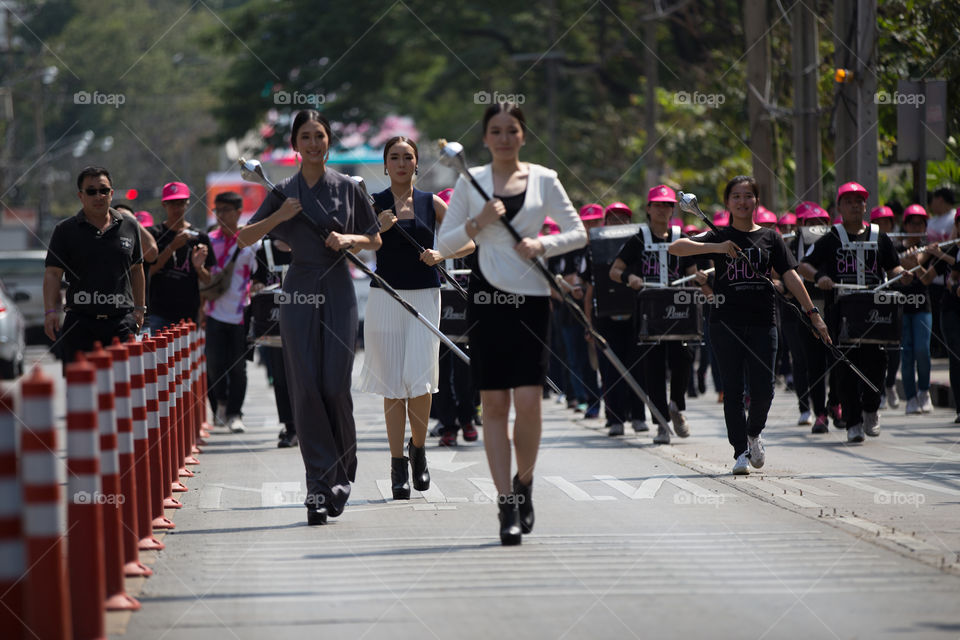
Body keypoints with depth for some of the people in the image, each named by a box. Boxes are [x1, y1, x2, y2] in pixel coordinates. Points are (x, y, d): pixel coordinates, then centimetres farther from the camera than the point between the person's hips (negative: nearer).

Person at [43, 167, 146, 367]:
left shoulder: (129, 226, 11)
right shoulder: (65, 230, 4)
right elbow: (52, 274, -1)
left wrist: (139, 308, 18)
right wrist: (50, 311, -14)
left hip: (122, 322, 1)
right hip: (80, 323, -1)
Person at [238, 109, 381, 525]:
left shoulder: (347, 188, 6)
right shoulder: (284, 193, 7)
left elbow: (375, 241, 12)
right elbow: (244, 238, 6)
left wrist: (349, 239, -7)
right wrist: (279, 217, -8)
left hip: (338, 291, -1)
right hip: (299, 292, 1)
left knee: (336, 386, -8)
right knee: (306, 390, -5)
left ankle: (342, 473, 14)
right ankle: (319, 486, -2)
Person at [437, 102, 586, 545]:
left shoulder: (543, 179, 7)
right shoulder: (470, 183, 7)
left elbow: (578, 233, 7)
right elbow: (444, 244, 6)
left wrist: (543, 245, -10)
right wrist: (478, 223, -9)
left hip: (531, 297, 0)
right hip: (487, 296, 0)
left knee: (528, 401, -9)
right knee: (494, 404, -1)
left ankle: (523, 482, 16)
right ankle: (507, 504, 3)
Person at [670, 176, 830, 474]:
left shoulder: (770, 238, 10)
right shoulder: (718, 237, 5)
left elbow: (790, 276, 4)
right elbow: (675, 247, -8)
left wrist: (813, 313, -5)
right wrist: (717, 247, -21)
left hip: (762, 321, 1)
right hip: (726, 322, -1)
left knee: (763, 390, -4)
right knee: (733, 389, -1)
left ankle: (754, 433, 25)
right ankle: (741, 452, 7)